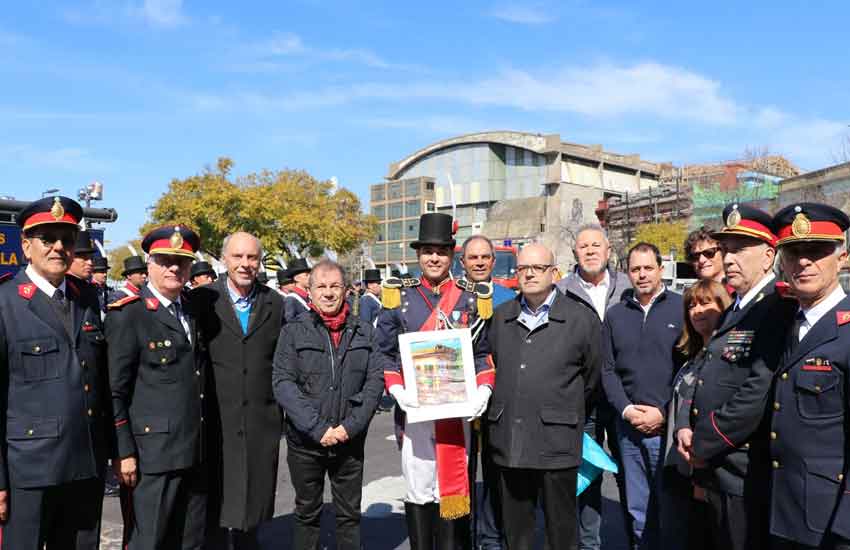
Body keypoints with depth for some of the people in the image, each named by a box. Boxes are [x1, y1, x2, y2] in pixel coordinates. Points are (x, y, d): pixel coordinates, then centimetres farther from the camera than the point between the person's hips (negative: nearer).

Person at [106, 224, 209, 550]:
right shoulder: (128, 315, -8)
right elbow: (114, 391, -10)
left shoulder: (194, 312, 12)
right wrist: (123, 452, -13)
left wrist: (205, 444, 14)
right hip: (151, 453, -6)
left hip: (195, 453, 7)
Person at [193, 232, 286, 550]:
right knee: (215, 509, 7)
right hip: (216, 424, -2)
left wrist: (281, 412, 6)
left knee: (252, 511, 13)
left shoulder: (275, 303, 6)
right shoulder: (202, 299, -2)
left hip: (262, 425, 2)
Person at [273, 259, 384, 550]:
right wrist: (317, 428, -15)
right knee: (307, 514, 13)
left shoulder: (363, 331, 4)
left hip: (350, 440, 1)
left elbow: (375, 380, 0)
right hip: (305, 441, -1)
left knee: (350, 514, 11)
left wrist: (351, 426, -11)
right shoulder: (294, 332, -1)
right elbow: (283, 383, -8)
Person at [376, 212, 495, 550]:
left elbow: (484, 352, 6)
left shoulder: (472, 299, 7)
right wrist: (397, 390, -11)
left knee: (454, 490, 5)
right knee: (417, 490, 8)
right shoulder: (398, 297, 6)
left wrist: (483, 390, -10)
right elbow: (385, 353, 4)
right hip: (414, 410, 0)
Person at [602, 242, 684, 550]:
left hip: (668, 425, -3)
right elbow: (608, 370, 7)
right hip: (628, 427, 3)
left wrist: (664, 412, -11)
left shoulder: (681, 308, -1)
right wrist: (626, 409, -6)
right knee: (637, 509, 13)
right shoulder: (615, 315, 9)